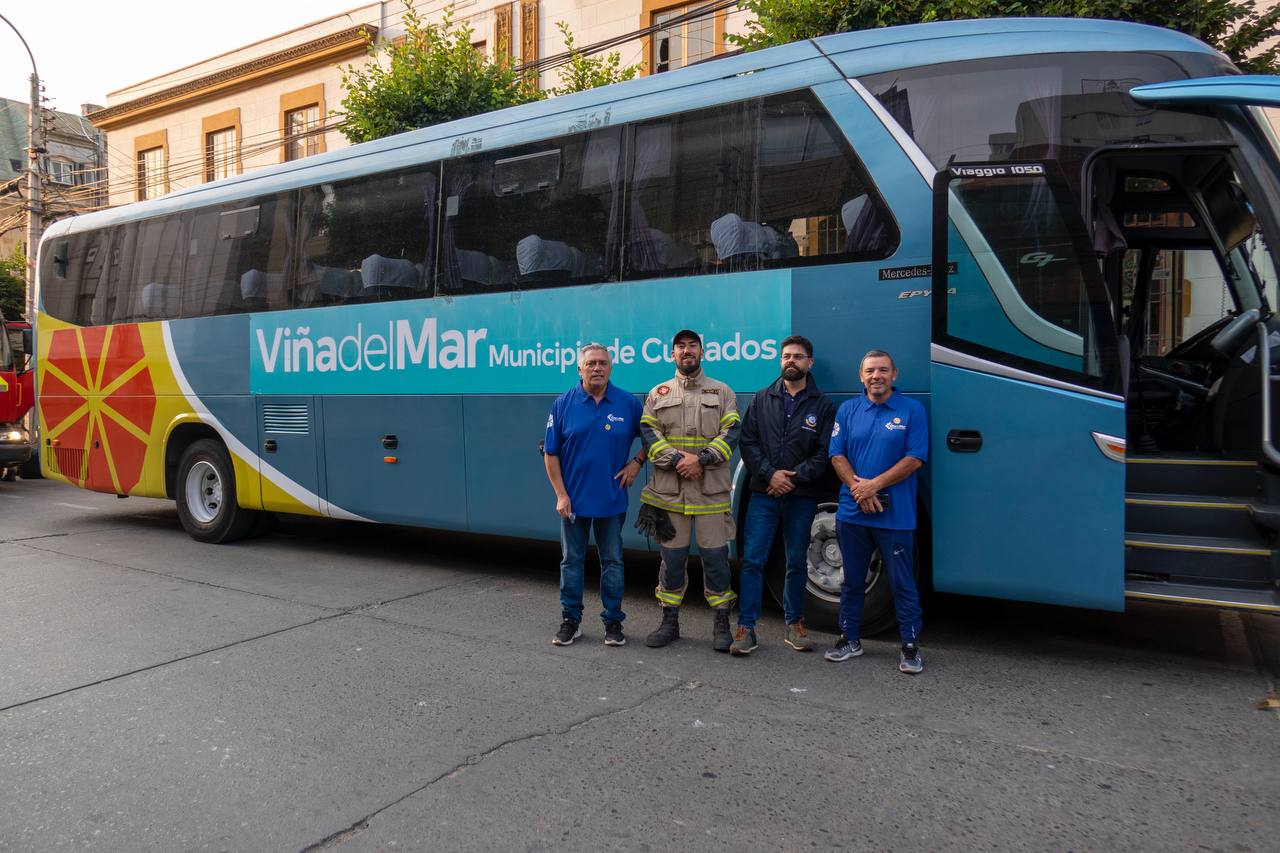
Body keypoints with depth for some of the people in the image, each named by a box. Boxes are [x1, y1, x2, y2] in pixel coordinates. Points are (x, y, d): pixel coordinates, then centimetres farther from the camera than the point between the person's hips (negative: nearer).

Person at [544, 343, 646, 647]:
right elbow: (551, 454, -2)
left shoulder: (628, 404, -1)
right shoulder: (563, 404, -3)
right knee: (572, 561, 9)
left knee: (612, 562, 8)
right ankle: (571, 620, 21)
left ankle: (613, 621, 19)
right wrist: (561, 494, -7)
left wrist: (637, 463, -3)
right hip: (574, 499, 0)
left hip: (612, 499, 0)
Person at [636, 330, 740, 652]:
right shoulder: (658, 394, 12)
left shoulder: (722, 392, 9)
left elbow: (731, 432, -1)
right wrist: (675, 460, -13)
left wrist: (702, 459, -15)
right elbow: (648, 433, 2)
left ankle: (721, 624, 13)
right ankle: (670, 622, 20)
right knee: (672, 556, 8)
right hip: (668, 490, 1)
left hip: (711, 491, -1)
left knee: (715, 556, 2)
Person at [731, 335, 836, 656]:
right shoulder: (763, 399, 7)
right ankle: (746, 627, 3)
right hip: (763, 494, 0)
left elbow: (825, 452, -3)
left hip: (802, 497, 0)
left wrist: (794, 477, -13)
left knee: (797, 562, 11)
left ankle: (794, 623, 25)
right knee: (752, 560, -3)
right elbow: (747, 442, 2)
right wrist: (770, 474, -12)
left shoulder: (822, 405, 4)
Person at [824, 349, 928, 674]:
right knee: (852, 580, 13)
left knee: (902, 583, 2)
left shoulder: (912, 410, -1)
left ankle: (910, 646, 13)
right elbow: (837, 455, 3)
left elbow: (915, 458, -8)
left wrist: (874, 485, -14)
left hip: (895, 515, -3)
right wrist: (857, 488, -12)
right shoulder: (848, 410, 8)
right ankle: (850, 639, 26)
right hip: (852, 512, 3)